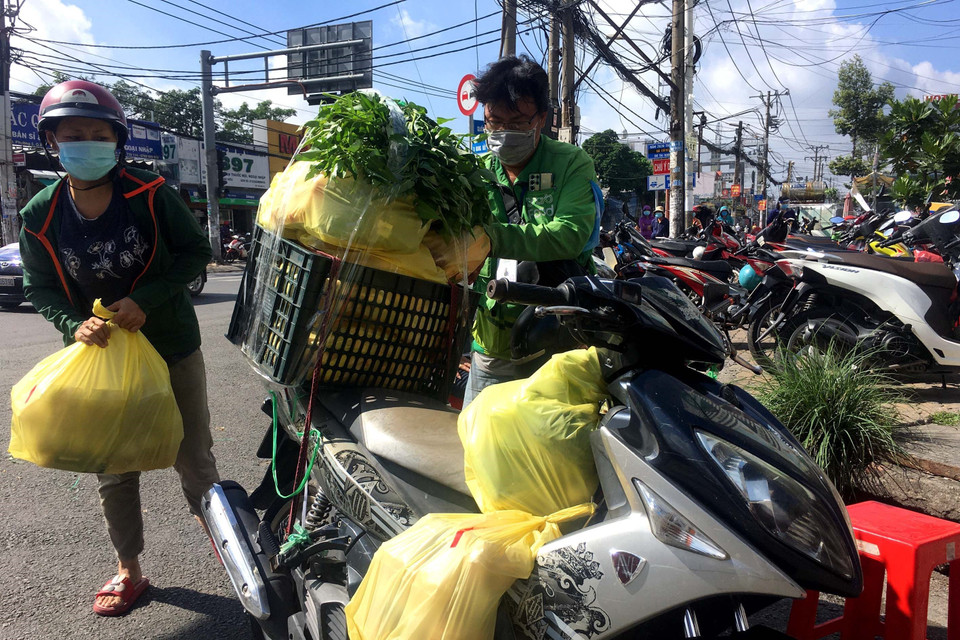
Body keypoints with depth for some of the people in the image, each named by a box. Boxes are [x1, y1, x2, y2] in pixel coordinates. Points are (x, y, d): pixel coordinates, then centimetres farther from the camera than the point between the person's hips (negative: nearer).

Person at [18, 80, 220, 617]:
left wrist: (144, 300, -20)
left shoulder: (151, 194, -14)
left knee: (193, 457, 8)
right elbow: (40, 288, 1)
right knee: (114, 469, 13)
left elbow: (196, 252, -9)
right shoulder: (41, 216, -7)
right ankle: (128, 571, 31)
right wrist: (75, 324, -19)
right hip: (102, 354, 3)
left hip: (174, 350, -2)